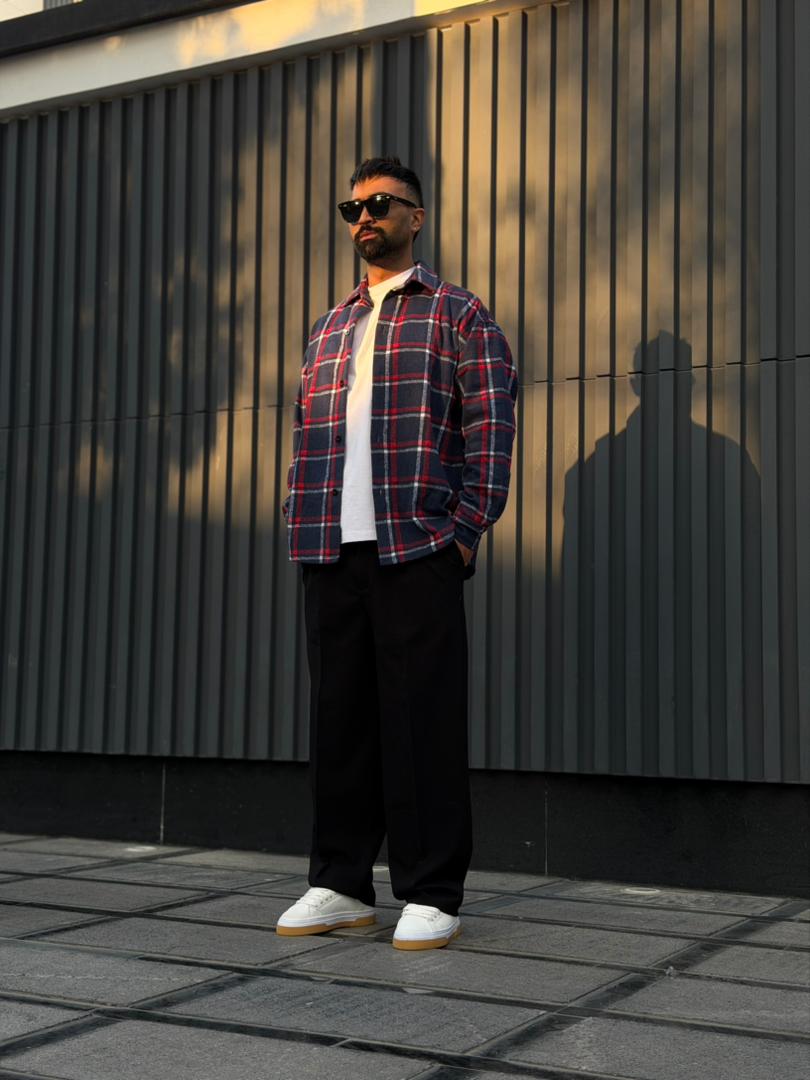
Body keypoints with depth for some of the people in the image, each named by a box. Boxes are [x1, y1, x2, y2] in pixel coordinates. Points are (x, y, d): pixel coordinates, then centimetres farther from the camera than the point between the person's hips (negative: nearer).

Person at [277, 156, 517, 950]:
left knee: (422, 720, -5)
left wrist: (463, 534, -10)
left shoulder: (458, 315, 6)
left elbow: (491, 430, -2)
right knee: (338, 717, 6)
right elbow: (304, 436, 20)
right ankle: (340, 883, 15)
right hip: (332, 556, 5)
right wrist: (300, 528, 8)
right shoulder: (329, 329, 23)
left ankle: (431, 896, 2)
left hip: (417, 551, -5)